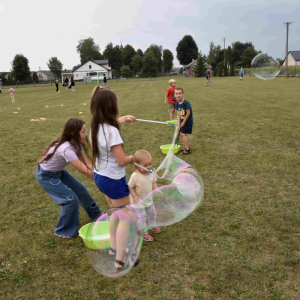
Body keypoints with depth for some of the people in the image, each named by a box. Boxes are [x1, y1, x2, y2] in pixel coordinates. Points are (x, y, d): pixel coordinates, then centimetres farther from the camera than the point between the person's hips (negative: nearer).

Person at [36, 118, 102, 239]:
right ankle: (63, 231, 8)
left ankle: (96, 214, 35)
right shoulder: (66, 149, -37)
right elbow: (85, 171, -34)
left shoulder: (76, 144, -10)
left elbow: (88, 164, -13)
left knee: (80, 190, 12)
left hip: (58, 172, 8)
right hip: (46, 176, -8)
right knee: (71, 199, -13)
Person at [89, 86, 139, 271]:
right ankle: (120, 261, 16)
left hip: (100, 176, 9)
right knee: (125, 219, 7)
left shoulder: (96, 126, -1)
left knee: (116, 213, 27)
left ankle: (114, 248, 41)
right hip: (114, 180, -9)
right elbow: (122, 161, -26)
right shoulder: (111, 131, -28)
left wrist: (125, 119, 39)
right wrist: (132, 157, -4)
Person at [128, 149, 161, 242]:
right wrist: (134, 196, -27)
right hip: (139, 201, -6)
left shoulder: (151, 173, -13)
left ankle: (152, 225, 53)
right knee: (141, 217, 6)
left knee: (152, 213, 26)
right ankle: (144, 233, 27)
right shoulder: (135, 176, -29)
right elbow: (130, 187, -18)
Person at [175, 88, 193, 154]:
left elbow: (188, 113, -20)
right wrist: (179, 124, -4)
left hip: (188, 121, -8)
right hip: (182, 121, 8)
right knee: (181, 134, 13)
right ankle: (187, 147, 28)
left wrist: (183, 122, -14)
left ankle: (187, 150, -4)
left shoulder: (186, 103, -21)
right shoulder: (177, 104, 2)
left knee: (183, 134, -11)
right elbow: (178, 114, 4)